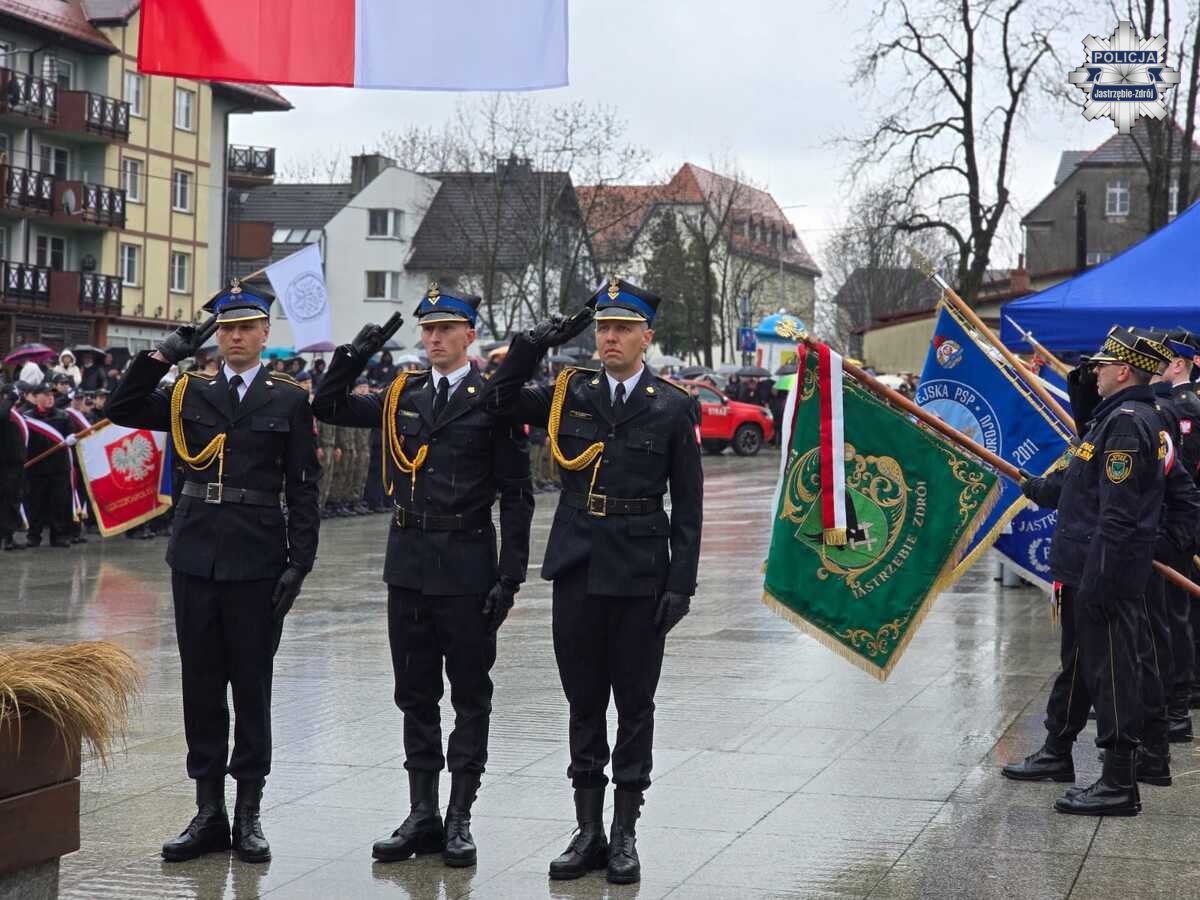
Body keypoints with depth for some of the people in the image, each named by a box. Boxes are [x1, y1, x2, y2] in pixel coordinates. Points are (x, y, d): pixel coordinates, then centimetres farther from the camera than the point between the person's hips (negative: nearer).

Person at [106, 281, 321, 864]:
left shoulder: (289, 400, 1)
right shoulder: (189, 393, 9)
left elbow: (303, 488, -1)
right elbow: (122, 410, -1)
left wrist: (300, 561, -8)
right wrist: (165, 354, -8)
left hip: (257, 562, -3)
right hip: (195, 557, 3)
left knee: (252, 683, 4)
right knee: (201, 683, 7)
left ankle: (248, 812, 12)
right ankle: (208, 810, 16)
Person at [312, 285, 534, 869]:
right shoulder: (401, 396, 9)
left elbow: (516, 496, -6)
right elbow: (327, 407, 14)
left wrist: (509, 577, -11)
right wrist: (355, 356, -1)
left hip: (467, 569, -5)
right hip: (409, 567, 5)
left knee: (470, 696, 5)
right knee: (415, 694, 10)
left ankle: (460, 819, 12)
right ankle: (421, 816, 18)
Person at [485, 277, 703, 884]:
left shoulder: (673, 407, -2)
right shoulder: (570, 394, 6)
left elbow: (688, 505, -1)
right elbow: (502, 400, 9)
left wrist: (681, 584, -7)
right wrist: (532, 346, -7)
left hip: (640, 576, -3)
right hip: (577, 570, 3)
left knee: (634, 703, 5)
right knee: (584, 702, 9)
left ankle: (625, 834, 14)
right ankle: (588, 830, 18)